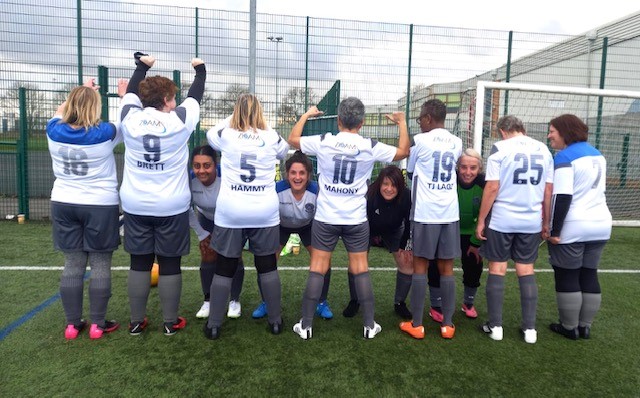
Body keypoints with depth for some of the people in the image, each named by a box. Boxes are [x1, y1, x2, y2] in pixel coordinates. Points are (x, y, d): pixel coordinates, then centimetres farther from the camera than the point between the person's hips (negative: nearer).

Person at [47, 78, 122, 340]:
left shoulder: (54, 131, -3)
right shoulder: (105, 133, -14)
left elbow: (60, 111, 20)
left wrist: (80, 92, 30)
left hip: (64, 205, 4)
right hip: (101, 206, -4)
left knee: (72, 265, 9)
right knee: (100, 265, 4)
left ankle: (72, 324, 17)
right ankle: (98, 324, 10)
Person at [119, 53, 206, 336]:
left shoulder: (130, 118, -2)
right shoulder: (179, 121, -9)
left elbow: (131, 93, 19)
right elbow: (195, 96, 9)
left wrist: (142, 65, 34)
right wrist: (200, 70, 27)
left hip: (135, 206, 3)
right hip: (172, 207, -3)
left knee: (139, 263, 11)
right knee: (169, 264, 6)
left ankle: (137, 322, 21)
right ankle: (170, 322, 17)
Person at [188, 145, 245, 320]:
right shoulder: (188, 180, -28)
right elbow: (186, 209, -8)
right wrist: (201, 234, -4)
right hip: (207, 220, 3)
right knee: (208, 257, -1)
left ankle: (235, 301, 16)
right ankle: (208, 300, 19)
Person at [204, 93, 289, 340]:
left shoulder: (226, 134, 0)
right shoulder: (272, 137, 1)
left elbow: (209, 134, 23)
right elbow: (285, 151, 24)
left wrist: (231, 119, 29)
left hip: (230, 213, 0)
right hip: (265, 213, 1)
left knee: (225, 268, 9)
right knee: (268, 266, 12)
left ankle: (214, 325, 19)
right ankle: (275, 321, 23)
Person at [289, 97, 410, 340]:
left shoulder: (323, 142, -8)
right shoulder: (371, 147, -6)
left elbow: (292, 140, 8)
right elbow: (403, 152, 8)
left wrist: (306, 115, 21)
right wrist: (402, 123, 21)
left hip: (325, 218, 0)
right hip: (357, 219, 1)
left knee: (317, 269, 6)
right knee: (361, 270, 10)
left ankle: (306, 325, 12)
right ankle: (369, 325, 18)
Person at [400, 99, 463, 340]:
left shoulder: (420, 140, -5)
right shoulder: (457, 143, 9)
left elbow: (410, 169, 9)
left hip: (425, 213, -4)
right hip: (450, 213, 4)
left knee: (420, 266, 5)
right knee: (447, 269, 9)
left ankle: (416, 324, 10)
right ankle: (447, 324, 15)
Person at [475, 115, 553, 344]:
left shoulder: (500, 148, -7)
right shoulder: (543, 149, 7)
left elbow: (492, 188, -12)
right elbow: (548, 191, 7)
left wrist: (481, 220, -5)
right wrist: (546, 221, 16)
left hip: (501, 220, -4)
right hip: (532, 222, 4)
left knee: (497, 270, 5)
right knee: (526, 271, 11)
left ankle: (495, 326, 11)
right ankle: (529, 328, 16)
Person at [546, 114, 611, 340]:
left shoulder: (565, 157, -14)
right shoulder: (597, 155, 14)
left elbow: (562, 197, -21)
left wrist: (554, 230, -17)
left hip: (572, 228, -8)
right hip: (600, 224, 8)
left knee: (567, 278, 4)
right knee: (589, 275, 13)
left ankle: (570, 327, 13)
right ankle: (585, 326, 22)